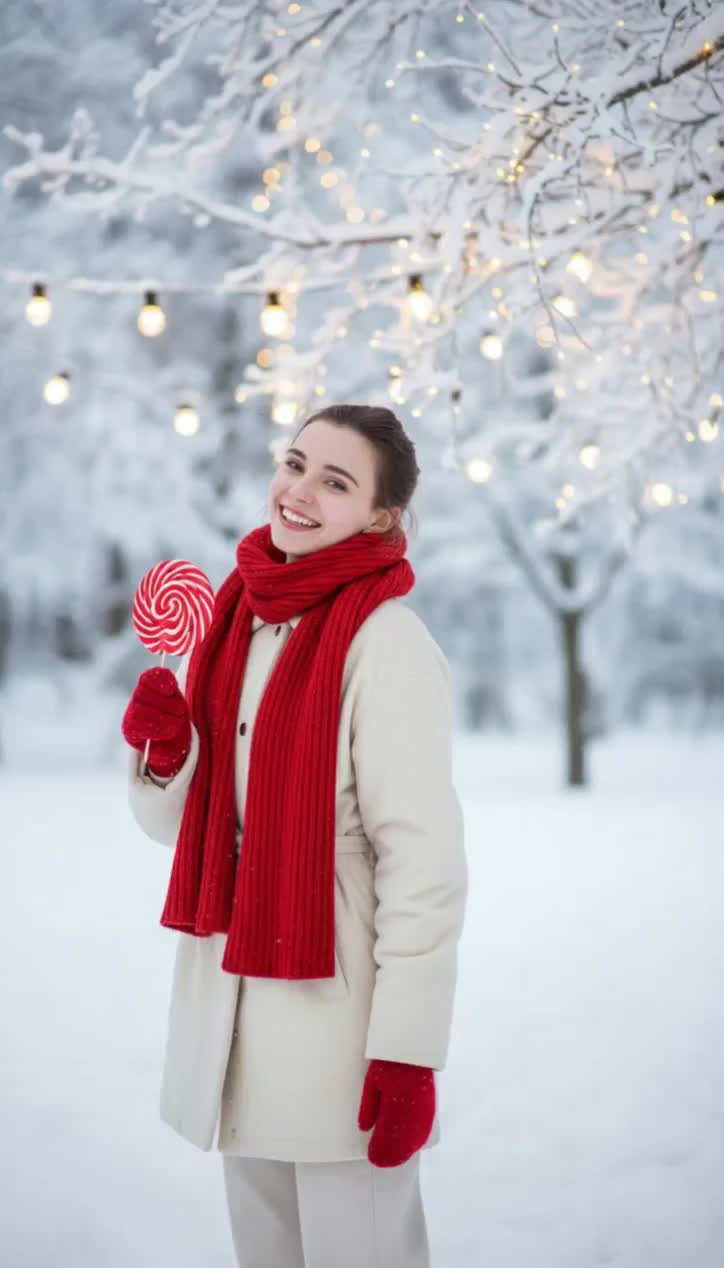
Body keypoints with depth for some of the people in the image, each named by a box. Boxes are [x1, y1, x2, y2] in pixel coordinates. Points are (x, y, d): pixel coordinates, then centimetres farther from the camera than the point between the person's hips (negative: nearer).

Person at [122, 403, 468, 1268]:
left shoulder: (387, 643, -16)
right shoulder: (229, 622, 6)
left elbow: (423, 857, -18)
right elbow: (177, 822, 13)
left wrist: (406, 1054, -18)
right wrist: (161, 750, -8)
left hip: (337, 1008, -7)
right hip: (229, 1005, 7)